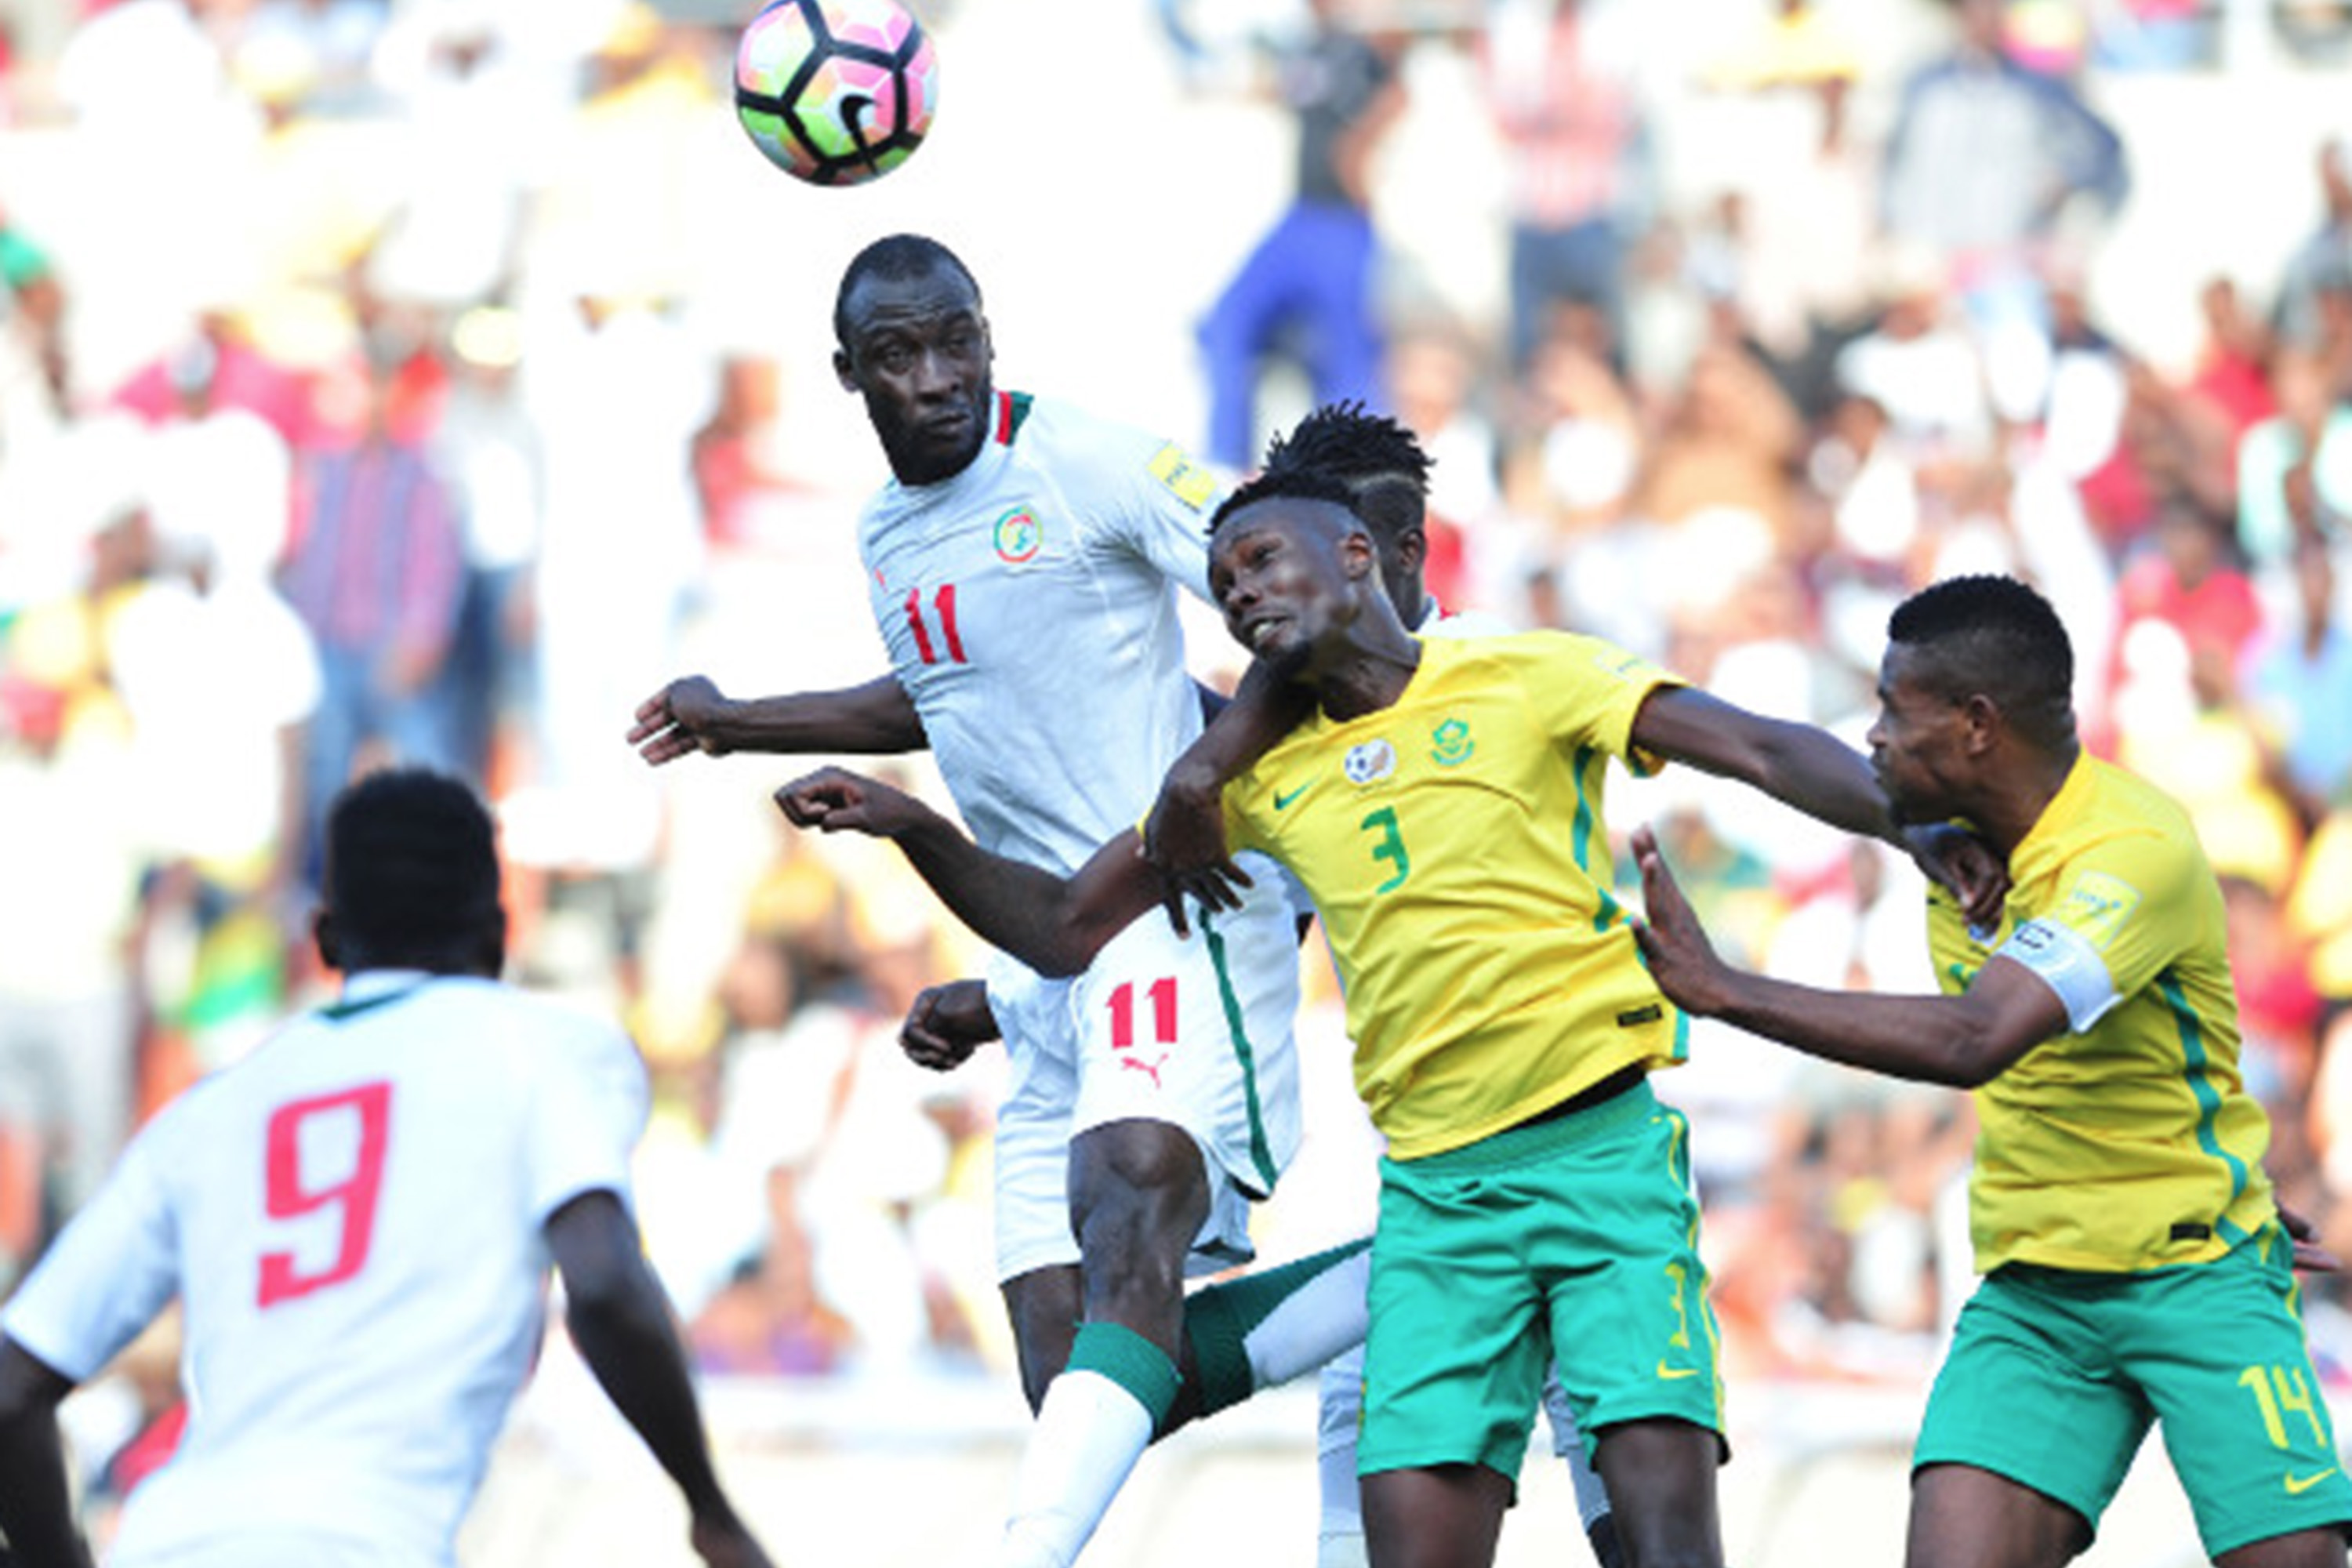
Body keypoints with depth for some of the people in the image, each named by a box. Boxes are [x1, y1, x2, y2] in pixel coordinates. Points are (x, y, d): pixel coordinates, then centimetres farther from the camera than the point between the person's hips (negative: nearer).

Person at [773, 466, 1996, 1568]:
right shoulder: (1255, 774, 14)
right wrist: (910, 828, 6)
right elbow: (1068, 930, 20)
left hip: (1604, 1145, -4)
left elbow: (1757, 750, -8)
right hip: (1433, 1189, 4)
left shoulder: (1522, 680, 0)